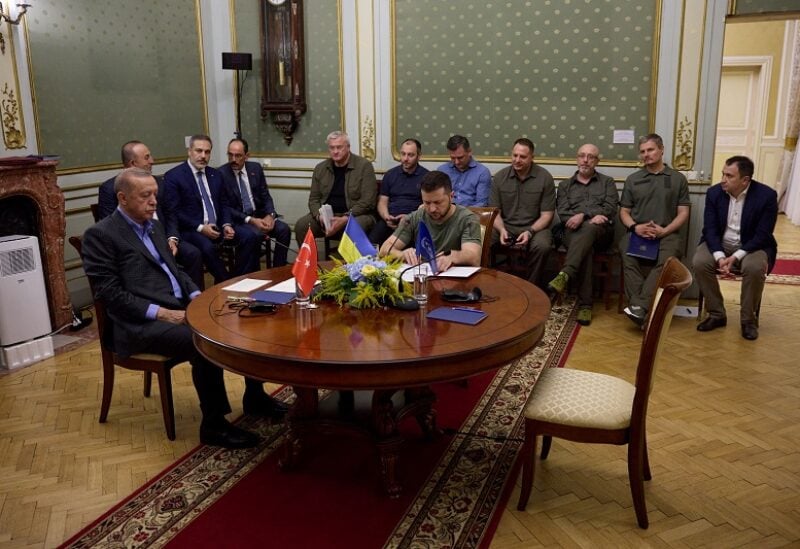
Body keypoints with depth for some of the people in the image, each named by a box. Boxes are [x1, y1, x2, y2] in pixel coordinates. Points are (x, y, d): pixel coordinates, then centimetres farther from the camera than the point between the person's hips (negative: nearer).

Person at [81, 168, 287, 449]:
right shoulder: (100, 234, -6)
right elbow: (109, 292, -12)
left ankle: (254, 396, 7)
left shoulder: (154, 226, 18)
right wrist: (160, 312, -19)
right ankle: (214, 424, -16)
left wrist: (197, 296, 4)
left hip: (181, 308, 8)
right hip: (142, 323, -8)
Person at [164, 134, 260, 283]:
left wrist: (226, 225, -4)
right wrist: (200, 227, -19)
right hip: (191, 229, -6)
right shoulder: (173, 176, -4)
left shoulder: (215, 174, 14)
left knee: (250, 237, -15)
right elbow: (173, 211, -10)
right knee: (208, 247, -36)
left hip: (217, 226, 6)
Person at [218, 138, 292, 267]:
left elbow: (266, 197, 8)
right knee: (254, 235, -33)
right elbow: (224, 207, -11)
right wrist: (250, 220, -21)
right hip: (237, 219, -5)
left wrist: (270, 215, -13)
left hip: (259, 215, 5)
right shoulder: (220, 174, -8)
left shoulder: (255, 168, 6)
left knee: (284, 229, -19)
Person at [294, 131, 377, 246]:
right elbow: (314, 199, 13)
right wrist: (320, 217, -10)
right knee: (301, 225, -21)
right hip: (326, 214, 4)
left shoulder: (364, 166, -4)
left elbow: (368, 200, -10)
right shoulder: (320, 168, 11)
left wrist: (345, 219, -21)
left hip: (356, 215, -4)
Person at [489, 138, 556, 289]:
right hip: (505, 226, 2)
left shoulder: (544, 178, -3)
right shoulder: (499, 177, 4)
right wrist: (501, 229, -16)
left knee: (542, 246, -35)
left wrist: (530, 232, -20)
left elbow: (547, 215, -3)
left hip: (534, 226, -2)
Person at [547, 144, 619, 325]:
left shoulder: (607, 182, 18)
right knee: (585, 248, -35)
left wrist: (583, 215, -15)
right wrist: (592, 216, -12)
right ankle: (585, 304, -37)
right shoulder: (565, 185, 20)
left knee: (588, 228, -38)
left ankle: (564, 275, -53)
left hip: (600, 231, 0)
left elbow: (610, 210, 1)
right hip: (573, 231, 0)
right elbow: (562, 214, 4)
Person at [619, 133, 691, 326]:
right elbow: (624, 211, 15)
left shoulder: (678, 178, 12)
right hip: (636, 232, 1)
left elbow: (683, 213, 7)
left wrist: (664, 231, -11)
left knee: (667, 260, -36)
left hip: (667, 233, -1)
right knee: (628, 258, -34)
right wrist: (635, 227, -8)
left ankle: (639, 307, -42)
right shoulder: (632, 179, 18)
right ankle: (642, 310, -36)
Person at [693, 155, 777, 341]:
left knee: (755, 268, -34)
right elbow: (710, 229, -7)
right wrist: (720, 257, -24)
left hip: (752, 246, -2)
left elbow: (762, 235, -15)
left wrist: (736, 257, -27)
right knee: (700, 262, -27)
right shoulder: (714, 192, -6)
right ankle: (716, 314, -10)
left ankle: (749, 318, -11)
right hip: (719, 244, 3)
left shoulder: (766, 195, -14)